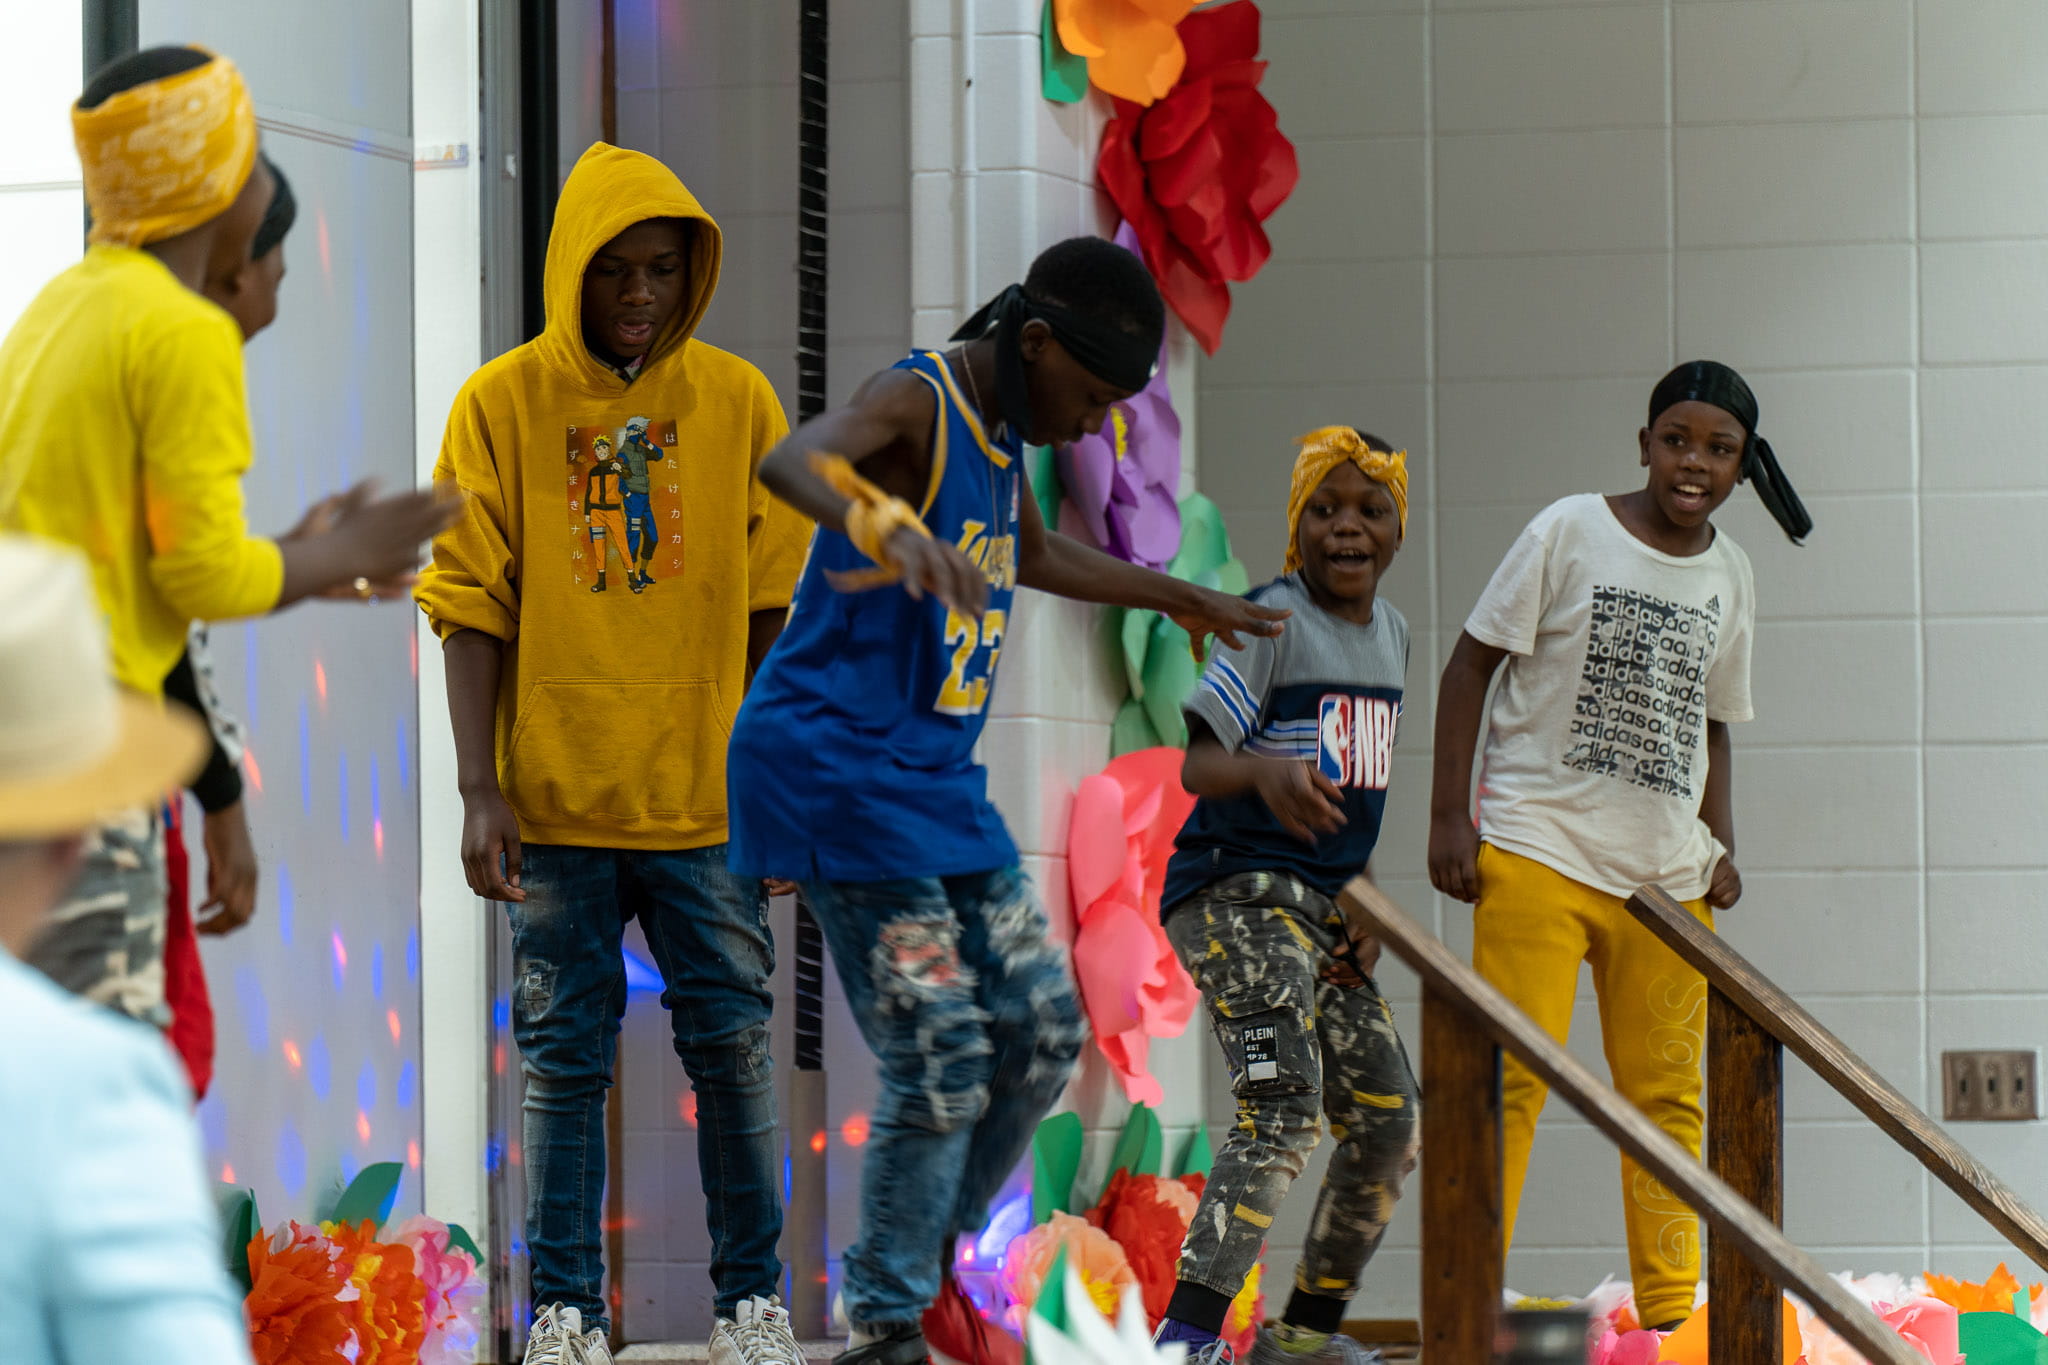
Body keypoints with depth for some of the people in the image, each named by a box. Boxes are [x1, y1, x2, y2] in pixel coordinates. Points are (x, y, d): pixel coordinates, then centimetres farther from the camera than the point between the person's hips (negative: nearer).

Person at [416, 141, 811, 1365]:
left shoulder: (738, 400, 4)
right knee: (565, 1057, 3)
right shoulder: (504, 404, 0)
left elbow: (776, 606, 6)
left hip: (708, 801, 1)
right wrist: (480, 790, -6)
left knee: (733, 1045, 3)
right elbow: (473, 608, 0)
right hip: (558, 804, -1)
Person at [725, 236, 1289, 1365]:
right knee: (941, 1060, -12)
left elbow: (1035, 555, 36)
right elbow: (792, 460, -38)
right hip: (834, 765, -9)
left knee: (1042, 1029, 10)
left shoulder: (999, 434, 13)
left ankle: (926, 1255, 24)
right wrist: (885, 526, -58)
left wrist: (1173, 596, 47)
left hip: (937, 783, 9)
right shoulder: (915, 404, -15)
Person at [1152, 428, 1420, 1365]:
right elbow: (1197, 766, -17)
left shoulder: (1391, 635, 14)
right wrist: (1266, 770, -39)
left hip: (1320, 902, 9)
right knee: (1283, 1108, -23)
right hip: (1237, 891, -9)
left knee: (1387, 1120, 11)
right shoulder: (1273, 620, -10)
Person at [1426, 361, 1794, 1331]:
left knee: (1667, 1096, 5)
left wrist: (1721, 842, 8)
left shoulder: (1730, 574, 12)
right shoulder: (1569, 533, -3)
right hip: (1537, 850, -5)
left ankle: (1669, 1313, 10)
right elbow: (1472, 663, -1)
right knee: (1510, 1077, -11)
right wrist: (1449, 814, -8)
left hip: (1667, 872, 5)